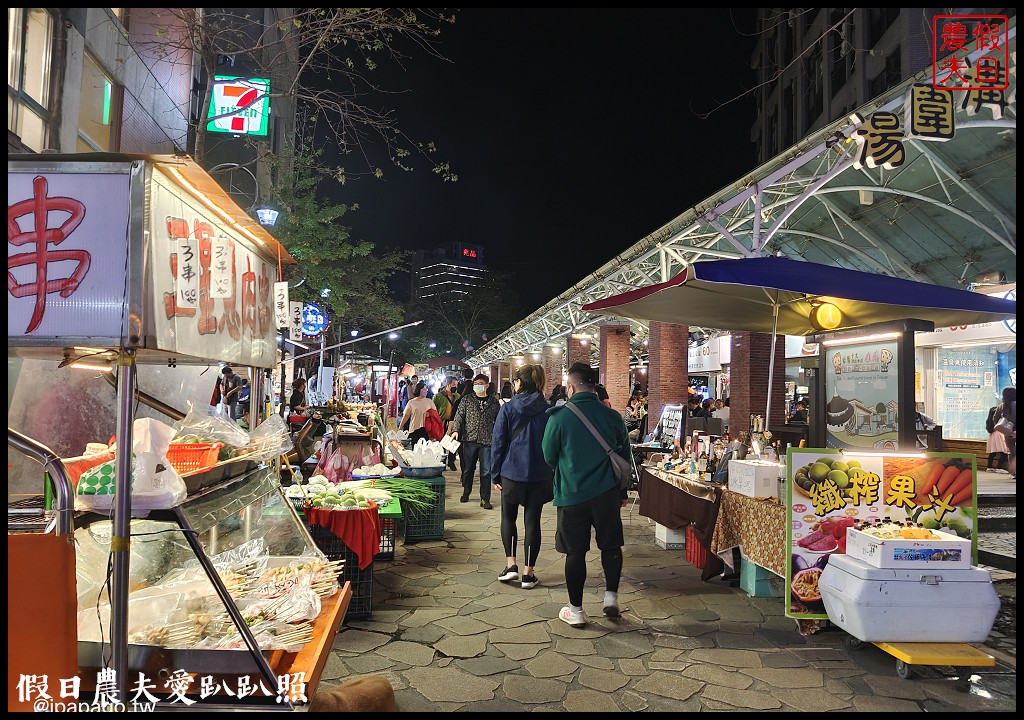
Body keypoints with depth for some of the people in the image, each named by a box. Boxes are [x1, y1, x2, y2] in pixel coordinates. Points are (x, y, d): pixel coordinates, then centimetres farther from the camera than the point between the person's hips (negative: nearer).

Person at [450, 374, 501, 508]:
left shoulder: (494, 402, 7)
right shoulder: (466, 400, 6)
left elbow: (498, 421, 11)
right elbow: (459, 416, 2)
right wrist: (456, 430, -14)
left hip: (487, 442, 0)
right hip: (469, 440, 1)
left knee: (486, 471, 0)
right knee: (467, 469, 11)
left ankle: (485, 499, 7)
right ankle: (466, 492, 30)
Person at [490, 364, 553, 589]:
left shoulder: (508, 409, -7)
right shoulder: (548, 410, -1)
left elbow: (498, 442, -5)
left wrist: (495, 475, 2)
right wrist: (551, 472, 13)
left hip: (512, 472, -1)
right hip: (539, 475, 2)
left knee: (508, 517, 16)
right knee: (532, 521, 8)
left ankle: (511, 565, 7)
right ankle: (528, 573, 11)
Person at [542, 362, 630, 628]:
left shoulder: (559, 418, -12)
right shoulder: (612, 416, -1)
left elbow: (549, 458, -2)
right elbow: (624, 456, 8)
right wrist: (622, 491, 20)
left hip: (571, 494, -2)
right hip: (606, 493, 2)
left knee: (575, 552, 8)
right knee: (611, 546, 18)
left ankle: (575, 610, 17)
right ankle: (611, 596, 16)